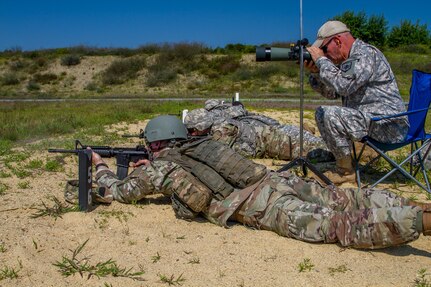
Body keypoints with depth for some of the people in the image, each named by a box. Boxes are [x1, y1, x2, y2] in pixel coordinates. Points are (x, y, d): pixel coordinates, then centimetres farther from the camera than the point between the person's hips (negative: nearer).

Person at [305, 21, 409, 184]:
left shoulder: (366, 54, -16)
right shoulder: (348, 60, 14)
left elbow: (342, 86, -29)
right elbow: (331, 93, 14)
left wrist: (321, 60, -17)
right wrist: (315, 72, -1)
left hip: (388, 125, -10)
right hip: (369, 117, 10)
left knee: (330, 115, -25)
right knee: (321, 112, 12)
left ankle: (346, 171, -10)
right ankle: (342, 158, 12)